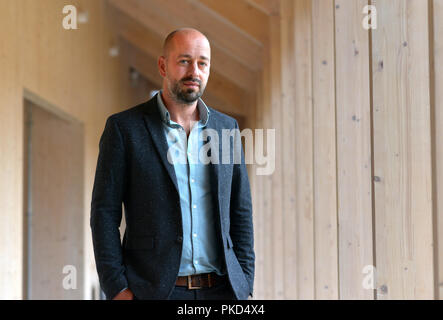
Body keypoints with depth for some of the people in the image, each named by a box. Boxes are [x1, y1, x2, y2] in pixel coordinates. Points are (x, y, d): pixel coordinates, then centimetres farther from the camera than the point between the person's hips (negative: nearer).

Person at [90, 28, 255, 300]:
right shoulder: (124, 128, 0)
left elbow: (241, 213, 12)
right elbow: (104, 213, -2)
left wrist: (245, 285, 6)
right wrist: (117, 289, -9)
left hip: (221, 289, 3)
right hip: (154, 291, -3)